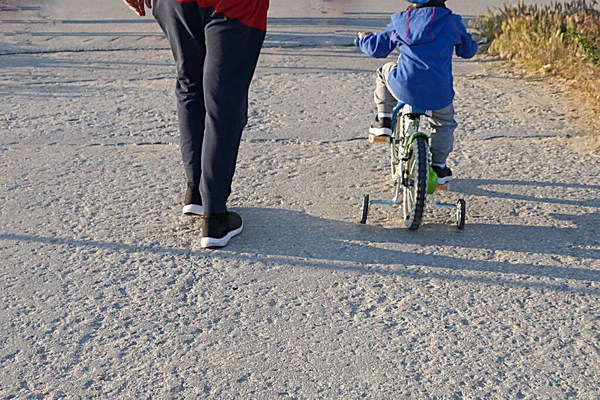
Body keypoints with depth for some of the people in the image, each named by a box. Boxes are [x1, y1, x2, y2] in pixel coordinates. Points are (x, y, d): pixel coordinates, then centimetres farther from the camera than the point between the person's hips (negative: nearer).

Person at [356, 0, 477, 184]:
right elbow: (468, 50, 20)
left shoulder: (400, 23, 5)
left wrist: (363, 38, 37)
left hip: (404, 89, 0)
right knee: (444, 124, 31)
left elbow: (376, 48, 13)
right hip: (439, 94, 0)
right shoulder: (451, 22, 4)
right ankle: (439, 168, 33)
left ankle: (383, 120, 26)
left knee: (386, 71, 33)